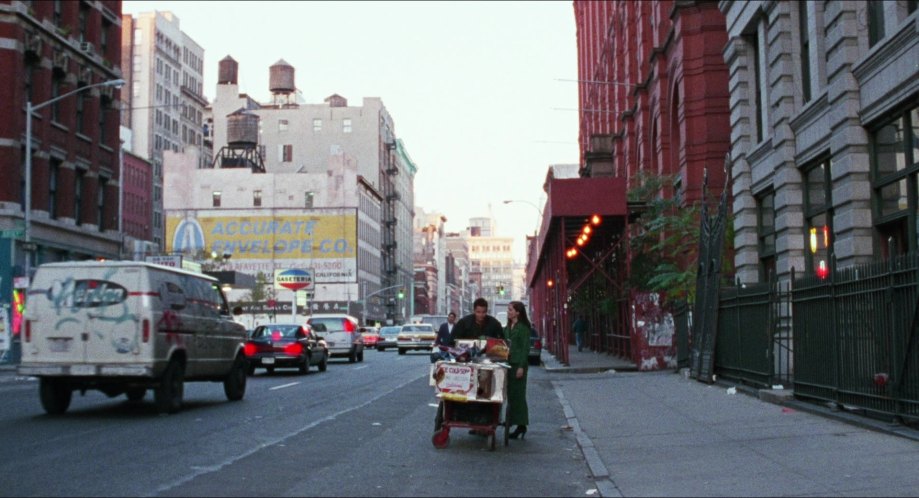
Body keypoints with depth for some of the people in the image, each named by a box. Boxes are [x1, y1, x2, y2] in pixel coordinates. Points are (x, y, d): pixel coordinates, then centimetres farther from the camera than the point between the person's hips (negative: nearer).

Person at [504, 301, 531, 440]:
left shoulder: (523, 327, -8)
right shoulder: (508, 327, 15)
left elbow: (525, 347, -11)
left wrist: (521, 366, -16)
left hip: (518, 363, -7)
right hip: (508, 362, 7)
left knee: (518, 394, -5)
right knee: (510, 393, 8)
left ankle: (521, 425, -1)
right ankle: (511, 420, 14)